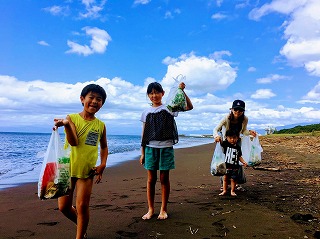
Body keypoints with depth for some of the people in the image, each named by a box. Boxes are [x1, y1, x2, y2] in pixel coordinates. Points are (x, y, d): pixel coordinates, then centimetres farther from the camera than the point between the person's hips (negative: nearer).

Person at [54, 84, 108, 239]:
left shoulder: (100, 125, -1)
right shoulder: (71, 118, -7)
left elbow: (104, 146, 13)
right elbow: (73, 142, -21)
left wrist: (102, 164, 0)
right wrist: (67, 125, -38)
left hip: (87, 171, 0)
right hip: (67, 168, 0)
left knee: (82, 206, -2)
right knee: (63, 206, 9)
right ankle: (81, 224, 37)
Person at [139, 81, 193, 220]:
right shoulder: (146, 112, 9)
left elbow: (189, 107, -9)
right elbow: (144, 134, 8)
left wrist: (182, 91, -18)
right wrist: (142, 153, 5)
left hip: (166, 147, -2)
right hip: (151, 148, 2)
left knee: (164, 179, 5)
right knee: (151, 179, 6)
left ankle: (163, 210, 19)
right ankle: (150, 209, 20)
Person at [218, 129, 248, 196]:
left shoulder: (238, 147, 2)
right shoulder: (225, 144, -5)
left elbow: (239, 156, 9)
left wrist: (243, 162, -4)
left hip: (235, 166, 1)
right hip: (226, 166, -1)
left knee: (233, 179, 5)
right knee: (225, 178, 10)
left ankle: (232, 191, 20)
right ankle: (224, 190, 22)